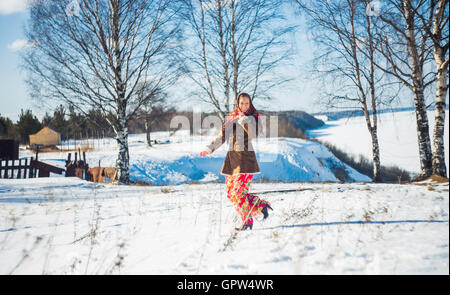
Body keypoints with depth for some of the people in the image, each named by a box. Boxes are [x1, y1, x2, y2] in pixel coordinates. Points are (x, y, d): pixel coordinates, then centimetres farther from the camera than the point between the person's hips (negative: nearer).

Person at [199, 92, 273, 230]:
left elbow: (255, 133, -19)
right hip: (231, 157, 6)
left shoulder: (255, 117, 0)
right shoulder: (230, 118, 14)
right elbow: (222, 137, 21)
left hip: (245, 158, -6)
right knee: (231, 194, 5)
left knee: (238, 192, -11)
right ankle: (261, 205, 14)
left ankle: (248, 222, 3)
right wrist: (209, 149, 15)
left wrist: (245, 120, -25)